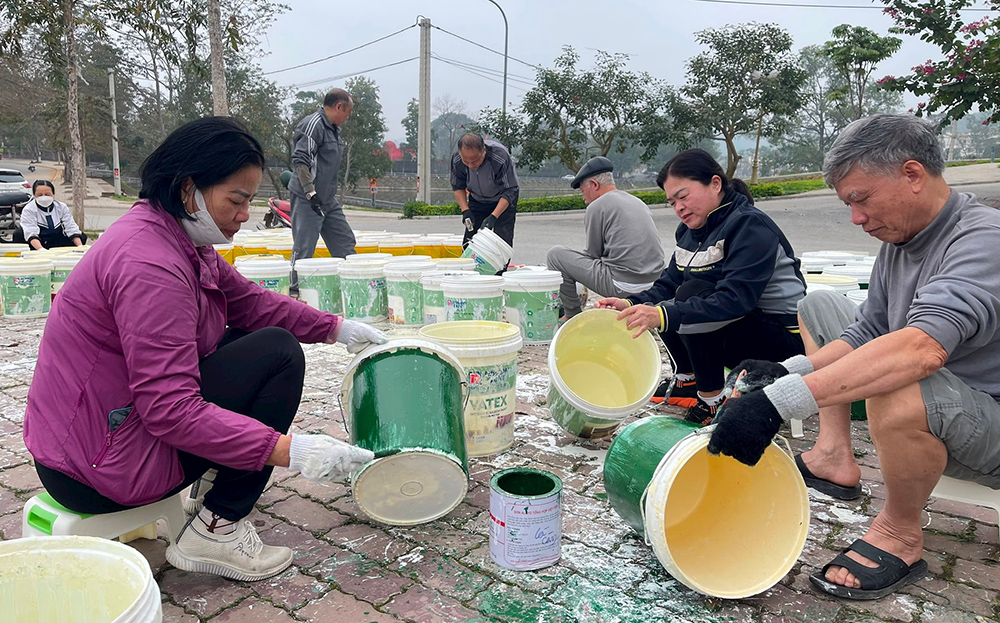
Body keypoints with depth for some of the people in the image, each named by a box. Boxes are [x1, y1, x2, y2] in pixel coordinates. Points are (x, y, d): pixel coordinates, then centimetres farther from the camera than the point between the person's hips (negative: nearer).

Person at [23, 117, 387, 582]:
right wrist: (288, 451, -33)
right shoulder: (149, 263, -28)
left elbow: (250, 302, 11)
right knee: (279, 354, -15)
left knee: (257, 336, 14)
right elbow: (172, 411, -31)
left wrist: (337, 328, 7)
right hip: (98, 468, -10)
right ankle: (217, 530, -7)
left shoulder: (181, 238, 3)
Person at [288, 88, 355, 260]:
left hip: (329, 200, 9)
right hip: (307, 200, -9)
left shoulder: (334, 129, 16)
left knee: (345, 244, 13)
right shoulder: (313, 124, -13)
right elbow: (300, 160, -22)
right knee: (303, 251, -7)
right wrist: (310, 193, -27)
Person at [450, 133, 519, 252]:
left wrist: (493, 216, -35)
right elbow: (458, 187, -4)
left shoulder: (501, 157, -34)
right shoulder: (457, 160, -23)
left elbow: (510, 191, -26)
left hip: (503, 201, -3)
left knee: (503, 240, -14)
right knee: (469, 241, -1)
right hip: (477, 201, 4)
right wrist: (465, 210, -19)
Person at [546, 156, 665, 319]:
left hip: (625, 286, -9)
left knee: (555, 255, -1)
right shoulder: (637, 202, 18)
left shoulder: (597, 206, -6)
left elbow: (593, 253, 0)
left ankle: (572, 316, 8)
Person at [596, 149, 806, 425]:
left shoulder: (750, 226, -20)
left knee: (692, 293, -28)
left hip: (783, 337, -8)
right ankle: (686, 379, 9)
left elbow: (735, 299, -33)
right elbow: (668, 285, 1)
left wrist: (664, 315, -42)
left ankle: (712, 401, -19)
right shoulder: (691, 230, 6)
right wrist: (630, 304, -19)